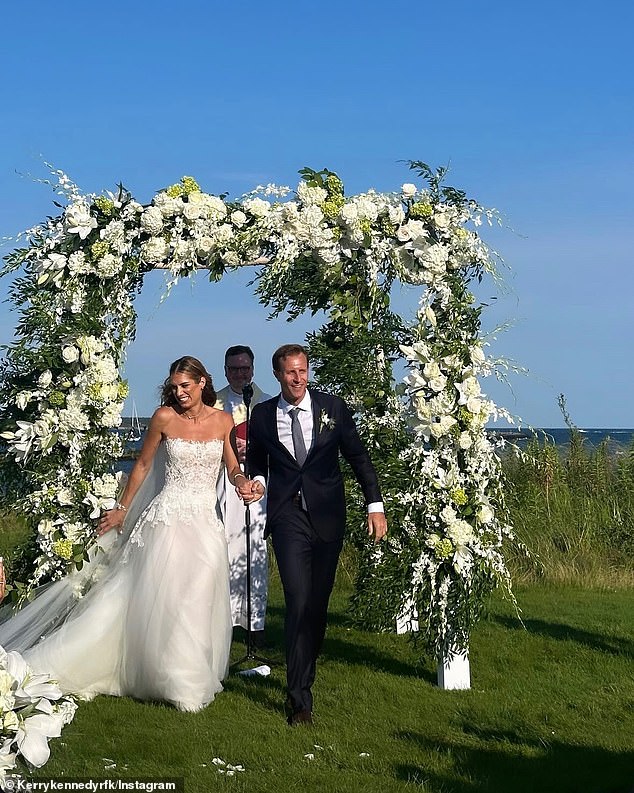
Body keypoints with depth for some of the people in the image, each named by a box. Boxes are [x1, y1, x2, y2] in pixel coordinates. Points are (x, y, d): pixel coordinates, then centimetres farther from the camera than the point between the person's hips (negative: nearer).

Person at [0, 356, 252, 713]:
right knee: (160, 599, -5)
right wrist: (122, 509, 10)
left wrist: (243, 481, -14)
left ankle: (194, 676, 19)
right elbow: (143, 465, 7)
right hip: (169, 518, -2)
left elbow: (234, 467, 10)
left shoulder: (223, 420, 3)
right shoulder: (164, 417, -3)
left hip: (206, 522, 2)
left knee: (200, 602, 4)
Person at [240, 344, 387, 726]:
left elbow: (359, 457, 6)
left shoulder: (333, 407, 2)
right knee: (299, 602, -13)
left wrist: (375, 504, 1)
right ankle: (300, 698, -9)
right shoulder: (262, 415, 3)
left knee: (319, 601, 10)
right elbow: (258, 461, 16)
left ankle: (306, 672, 32)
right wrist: (257, 481, -7)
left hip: (328, 516, 2)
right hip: (288, 516, -1)